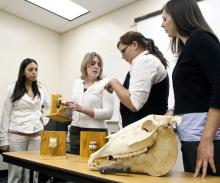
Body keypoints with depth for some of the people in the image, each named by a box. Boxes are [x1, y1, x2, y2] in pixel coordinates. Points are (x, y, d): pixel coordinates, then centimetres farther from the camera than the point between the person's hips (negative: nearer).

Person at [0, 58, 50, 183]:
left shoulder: (42, 89, 5)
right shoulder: (13, 88, -1)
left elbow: (49, 108, 15)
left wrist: (44, 123, 1)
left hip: (37, 135, 2)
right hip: (16, 134, -2)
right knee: (15, 171, 5)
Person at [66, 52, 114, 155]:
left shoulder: (105, 84, -6)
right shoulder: (77, 83, 11)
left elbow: (108, 113, -15)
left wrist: (82, 109, -21)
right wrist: (67, 107, -1)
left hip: (96, 132, -5)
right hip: (75, 131, 5)